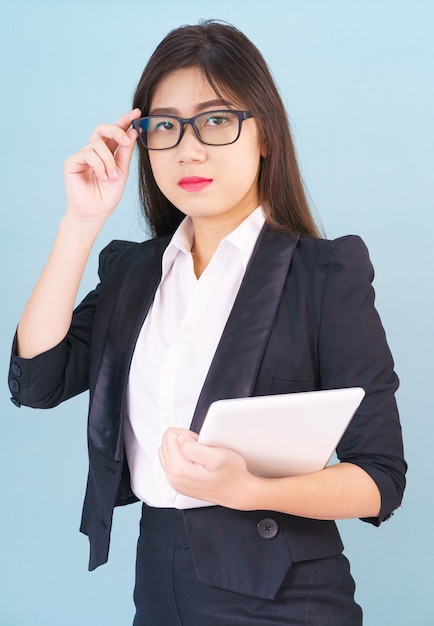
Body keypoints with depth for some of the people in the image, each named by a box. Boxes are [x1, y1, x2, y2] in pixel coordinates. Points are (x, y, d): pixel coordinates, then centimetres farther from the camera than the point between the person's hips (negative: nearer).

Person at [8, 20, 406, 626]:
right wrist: (83, 222, -9)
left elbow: (381, 477, -12)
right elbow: (35, 381, -6)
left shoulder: (328, 273, -9)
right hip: (156, 577, 5)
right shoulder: (131, 269, 7)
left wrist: (247, 489, -29)